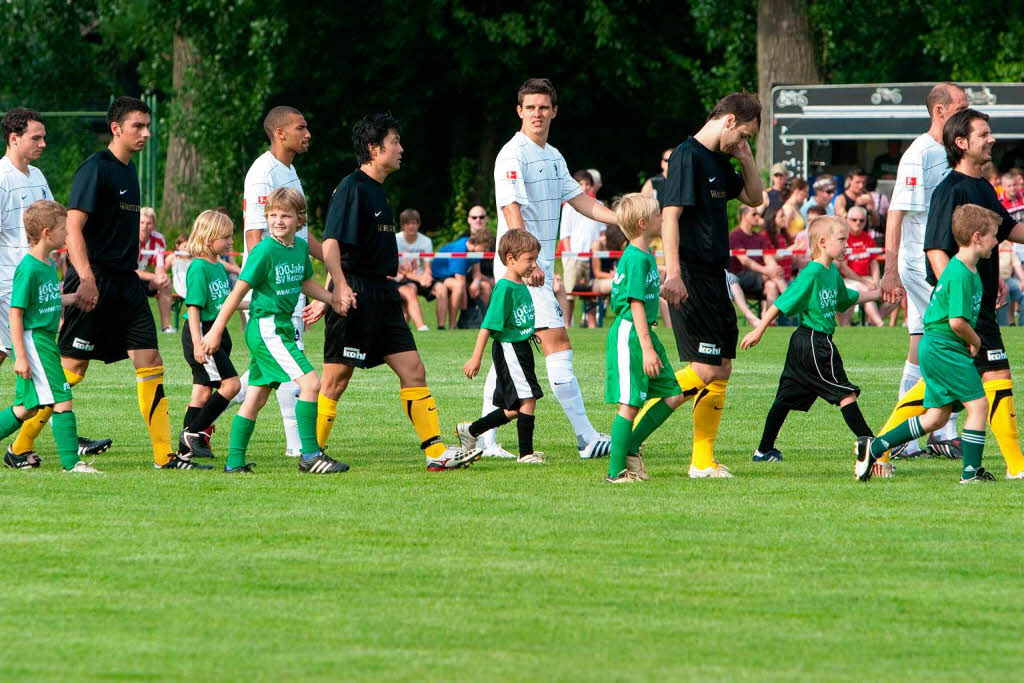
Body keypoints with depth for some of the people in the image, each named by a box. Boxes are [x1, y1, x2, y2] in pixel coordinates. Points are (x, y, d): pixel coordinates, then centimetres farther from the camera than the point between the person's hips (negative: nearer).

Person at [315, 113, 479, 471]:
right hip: (355, 296, -9)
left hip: (382, 296, 9)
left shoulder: (377, 190, 17)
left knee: (413, 370, 3)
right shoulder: (352, 188, -12)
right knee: (336, 379, -3)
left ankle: (436, 452, 1)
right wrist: (340, 286, -30)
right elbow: (331, 243, -20)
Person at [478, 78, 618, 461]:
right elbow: (512, 213, -20)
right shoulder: (512, 155, -11)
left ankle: (484, 439, 11)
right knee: (557, 344, -12)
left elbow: (581, 201, 22)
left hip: (540, 267, 9)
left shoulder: (553, 157, 16)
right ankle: (587, 437, -13)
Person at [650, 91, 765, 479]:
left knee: (722, 369, 7)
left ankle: (703, 461, 10)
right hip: (691, 279, -10)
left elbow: (754, 199, 29)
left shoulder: (719, 162, 17)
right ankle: (634, 430, -7)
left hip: (714, 277, 10)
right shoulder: (688, 156, -11)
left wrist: (746, 159, 13)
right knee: (706, 370, -14)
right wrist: (672, 272, -26)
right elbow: (670, 216, -18)